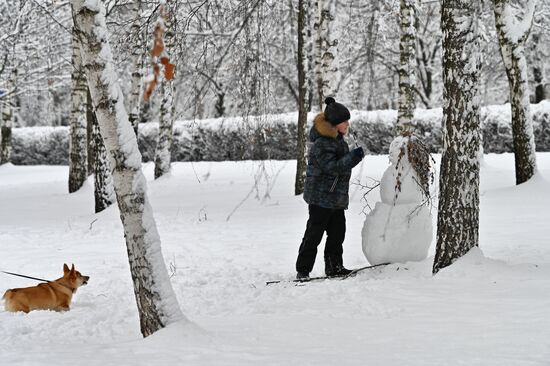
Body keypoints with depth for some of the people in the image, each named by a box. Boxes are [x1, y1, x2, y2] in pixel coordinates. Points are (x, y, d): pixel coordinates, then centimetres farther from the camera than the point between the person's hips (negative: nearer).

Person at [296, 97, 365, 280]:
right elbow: (332, 167, -27)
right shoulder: (321, 144, -19)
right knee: (314, 234, -6)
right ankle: (303, 270, 0)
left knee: (337, 233, 12)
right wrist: (353, 157, -32)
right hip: (320, 198, -9)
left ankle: (334, 267, 22)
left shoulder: (338, 140, 12)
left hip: (336, 199, 9)